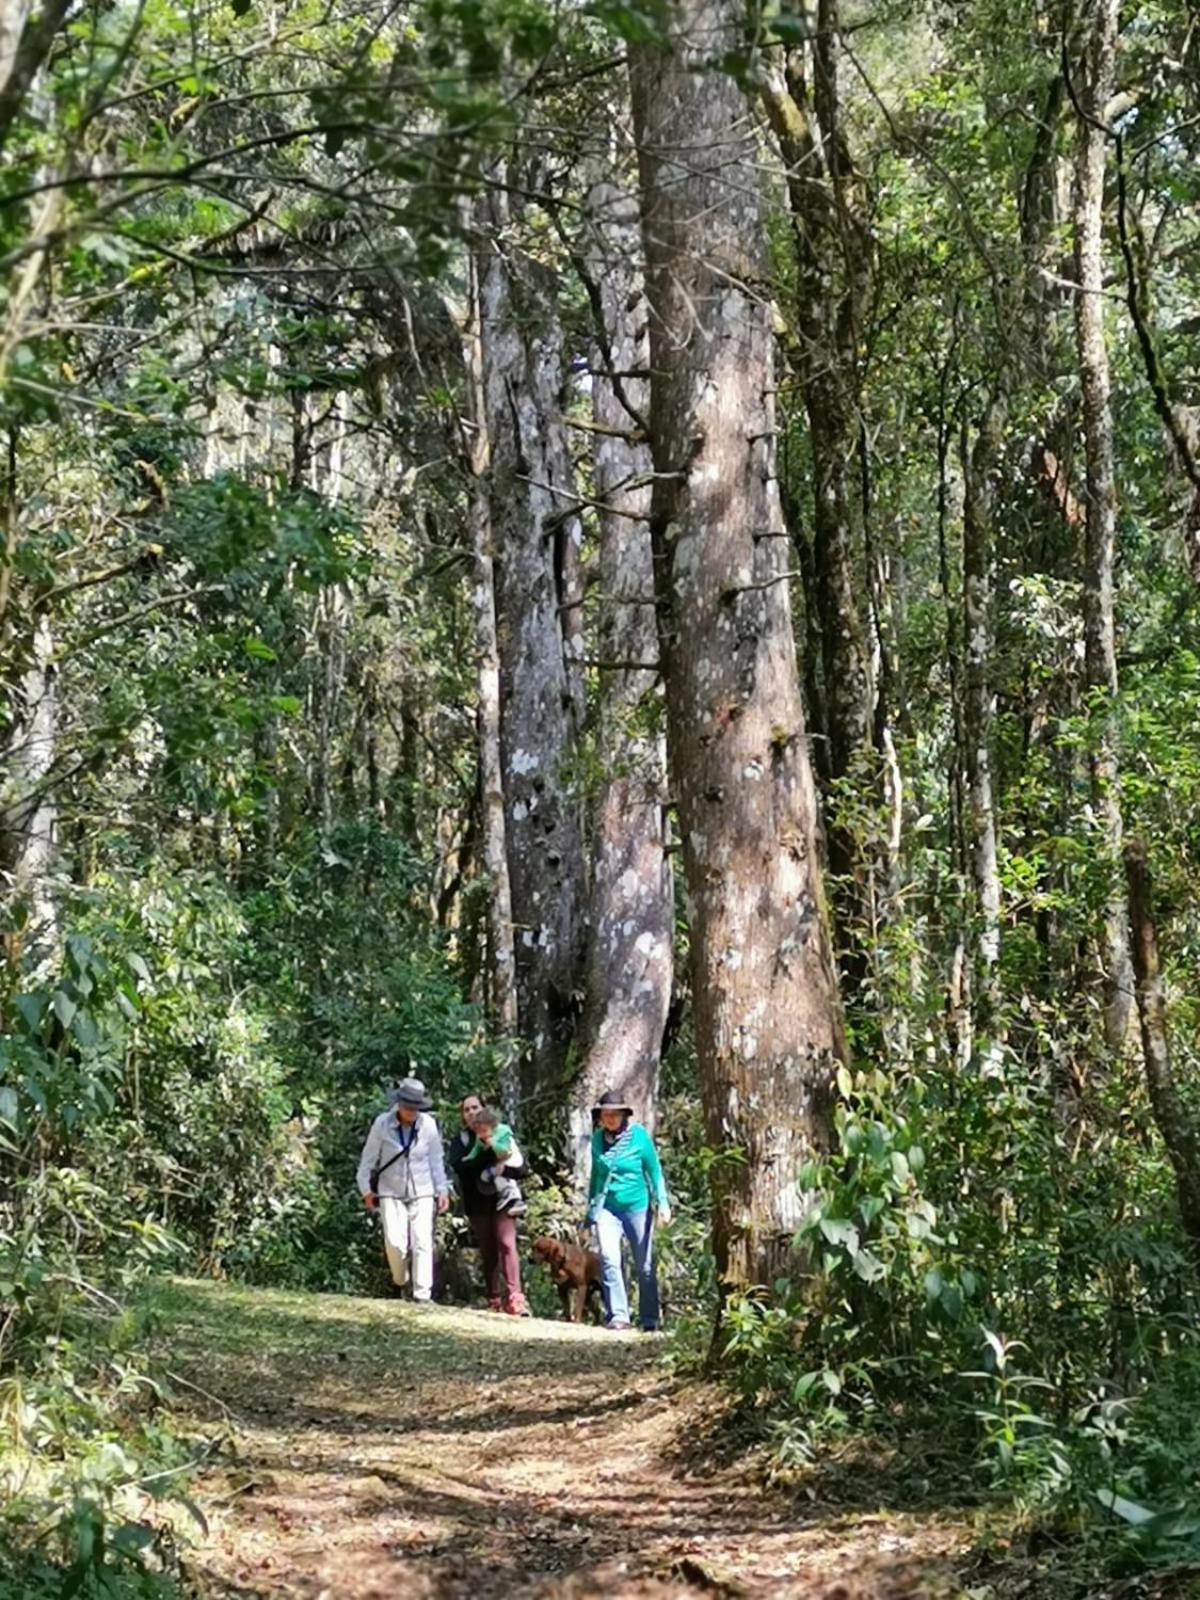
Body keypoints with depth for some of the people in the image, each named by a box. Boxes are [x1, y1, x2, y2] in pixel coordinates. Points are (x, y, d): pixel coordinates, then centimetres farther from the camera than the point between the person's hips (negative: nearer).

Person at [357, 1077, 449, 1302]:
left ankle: (422, 1296, -5)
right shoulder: (382, 1124, -9)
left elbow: (436, 1159, 5)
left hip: (421, 1192, 1)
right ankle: (400, 1282, 17)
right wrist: (366, 1189, 4)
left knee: (422, 1242, -7)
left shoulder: (428, 1125, -7)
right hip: (390, 1193, -1)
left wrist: (442, 1190, 7)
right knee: (394, 1242, -11)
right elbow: (369, 1158, 2)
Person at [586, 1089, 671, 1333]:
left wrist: (662, 1203, -8)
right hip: (607, 1208, 2)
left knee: (644, 1266, 5)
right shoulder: (597, 1139, 4)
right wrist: (590, 1208, 19)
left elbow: (654, 1171, 0)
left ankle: (650, 1322, 16)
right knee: (609, 1259, -18)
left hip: (637, 1206, -2)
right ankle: (617, 1315, -16)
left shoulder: (639, 1136, -5)